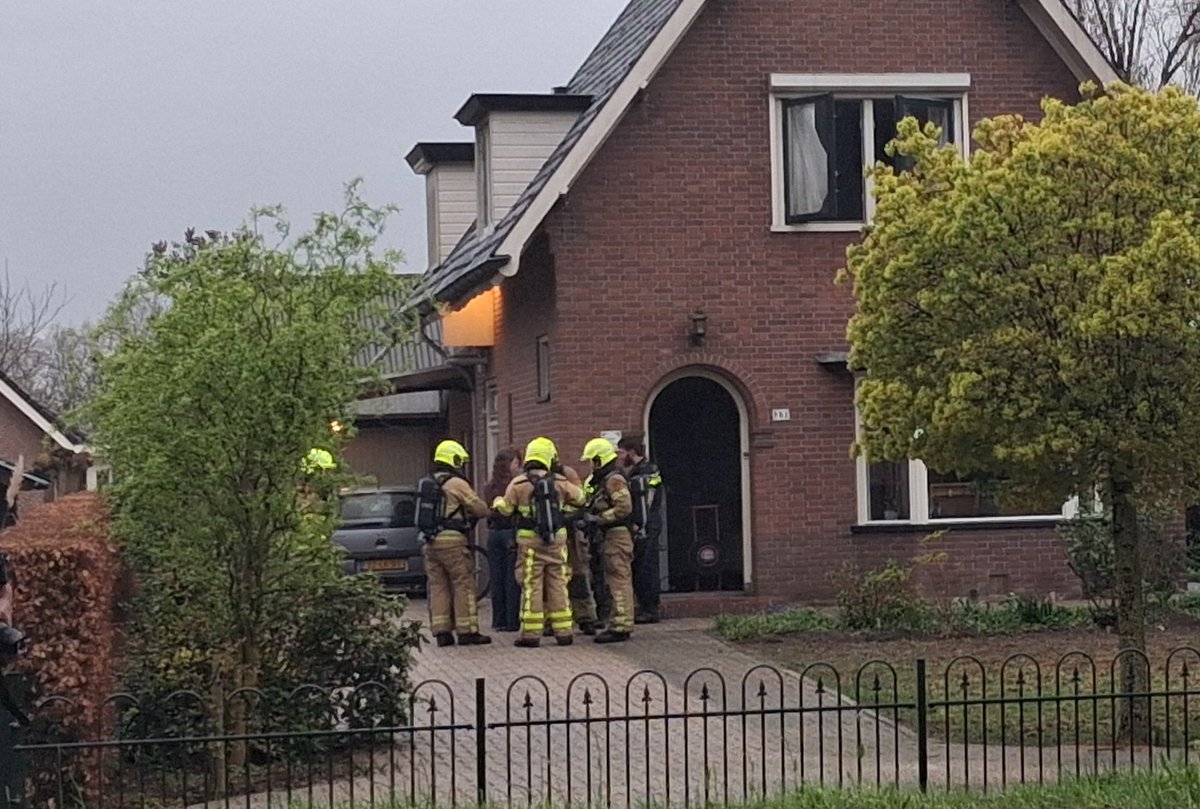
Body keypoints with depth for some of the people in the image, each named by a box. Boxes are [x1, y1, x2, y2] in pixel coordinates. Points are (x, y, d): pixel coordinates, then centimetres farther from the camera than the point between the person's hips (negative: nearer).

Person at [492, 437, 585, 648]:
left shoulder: (518, 484, -7)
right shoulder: (560, 483, 0)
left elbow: (505, 509, -1)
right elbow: (579, 499, 14)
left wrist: (498, 502, 21)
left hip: (529, 541, -2)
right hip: (557, 540, 2)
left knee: (531, 586, 1)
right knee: (558, 585, 9)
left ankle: (531, 633, 0)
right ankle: (563, 631, 10)